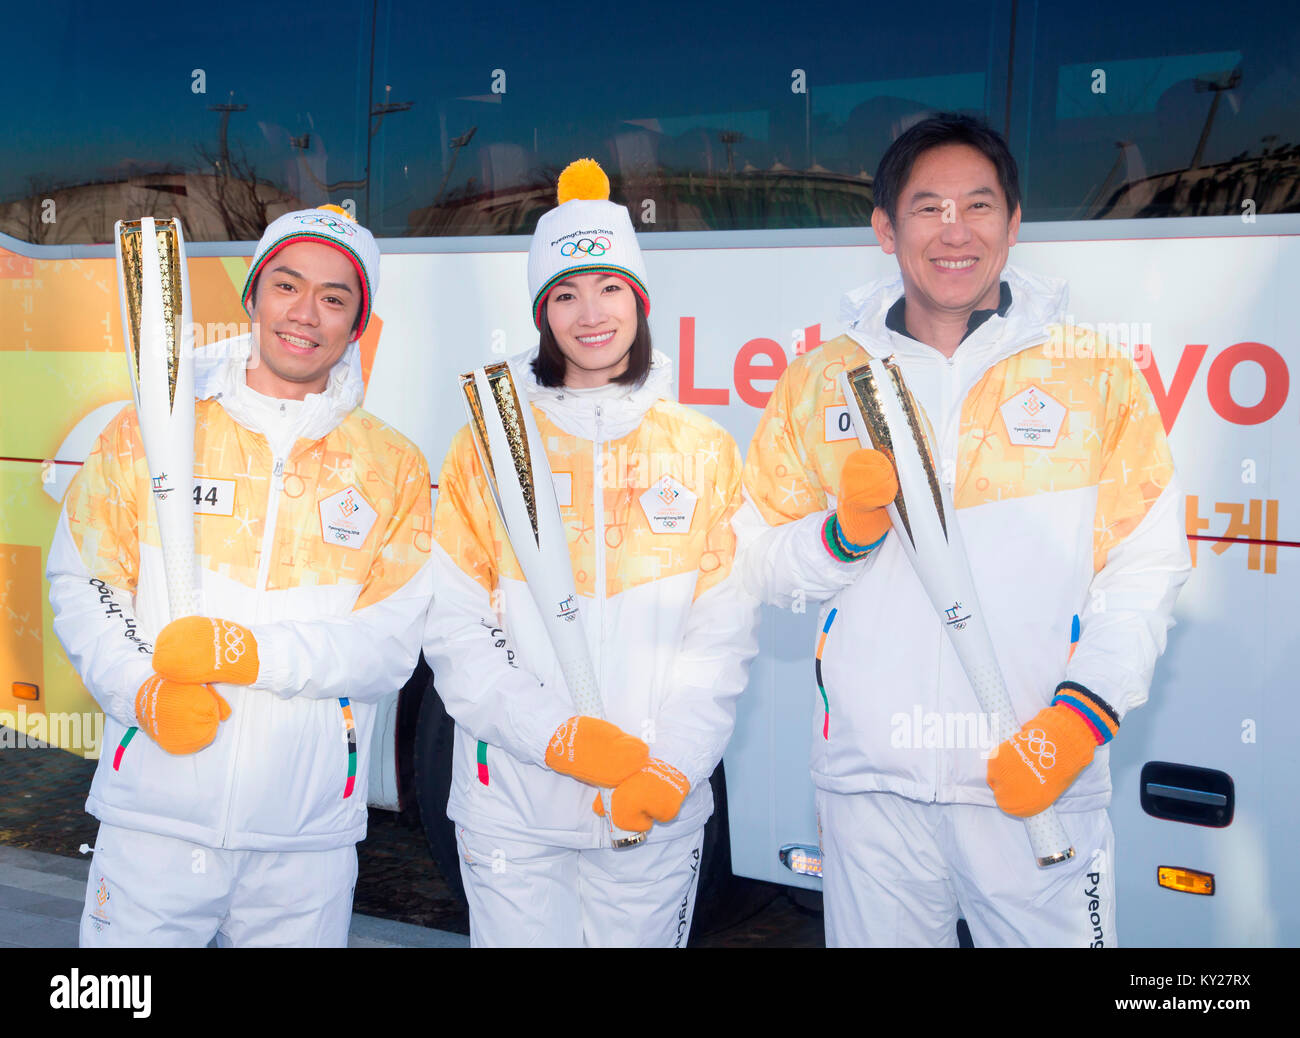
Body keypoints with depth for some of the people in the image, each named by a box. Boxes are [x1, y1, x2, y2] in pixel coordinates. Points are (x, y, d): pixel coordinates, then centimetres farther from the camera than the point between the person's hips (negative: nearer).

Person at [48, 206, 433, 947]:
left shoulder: (393, 467, 3)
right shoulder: (151, 430, 4)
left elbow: (392, 645, -3)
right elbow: (82, 586, 5)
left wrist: (253, 654, -16)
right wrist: (146, 692, -12)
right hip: (155, 819, 0)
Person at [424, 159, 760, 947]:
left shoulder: (704, 452, 5)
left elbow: (725, 631, 1)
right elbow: (454, 626, -3)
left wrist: (676, 765, -10)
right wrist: (557, 737, -14)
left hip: (658, 813, 1)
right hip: (513, 801, -1)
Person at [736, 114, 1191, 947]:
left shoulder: (1094, 375, 3)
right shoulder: (820, 380, 7)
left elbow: (1146, 566, -1)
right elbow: (762, 564, 6)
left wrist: (1082, 716, -12)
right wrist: (846, 531, -14)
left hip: (1039, 782, -1)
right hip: (870, 777, 2)